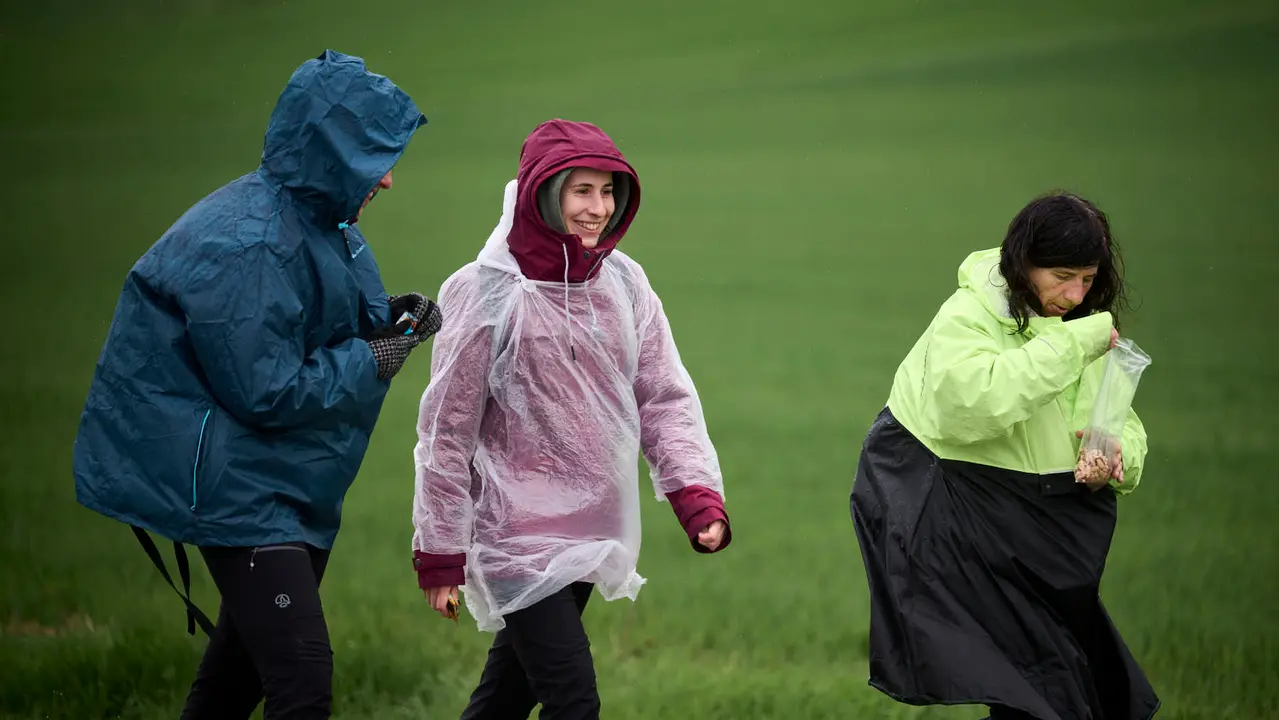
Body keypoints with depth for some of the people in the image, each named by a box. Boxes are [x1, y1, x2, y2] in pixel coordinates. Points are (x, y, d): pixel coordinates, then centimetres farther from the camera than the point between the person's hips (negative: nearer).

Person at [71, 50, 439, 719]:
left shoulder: (314, 222, 6)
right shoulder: (245, 245, -25)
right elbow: (265, 391, -25)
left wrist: (388, 319, -1)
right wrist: (372, 359, -15)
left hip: (286, 479, 11)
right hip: (234, 481, -11)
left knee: (250, 650, 25)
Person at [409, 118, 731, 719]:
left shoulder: (624, 283, 3)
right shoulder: (489, 293, -11)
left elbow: (665, 399, 5)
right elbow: (446, 431, -6)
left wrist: (698, 495, -11)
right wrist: (440, 554, -4)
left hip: (593, 530, 5)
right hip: (517, 531, -5)